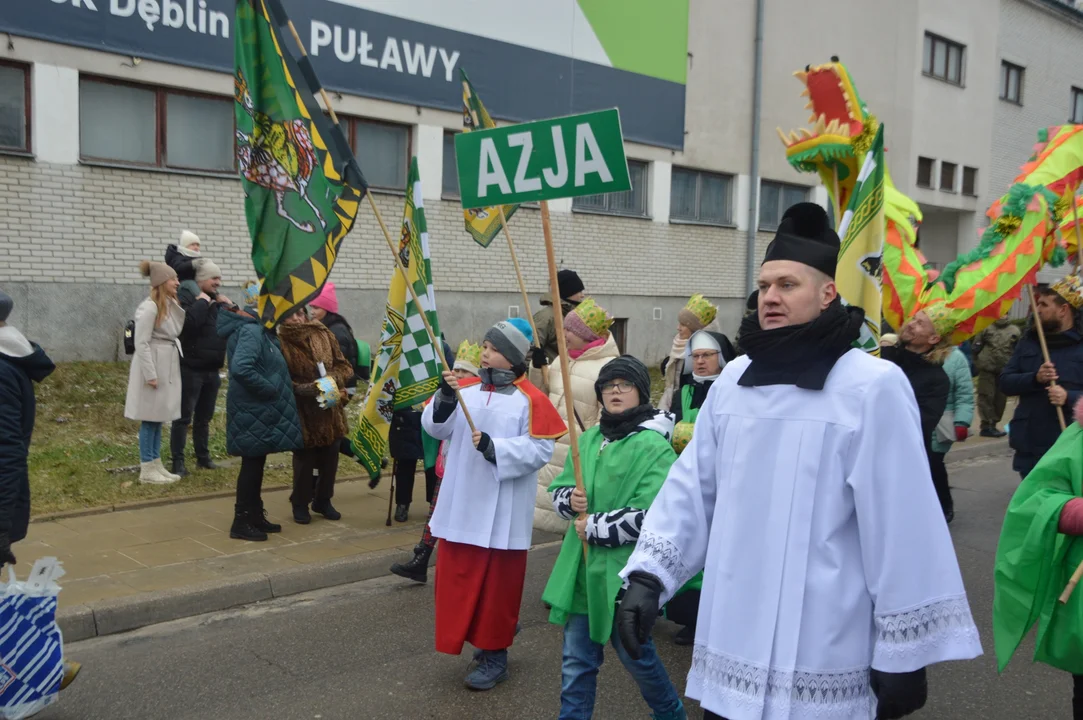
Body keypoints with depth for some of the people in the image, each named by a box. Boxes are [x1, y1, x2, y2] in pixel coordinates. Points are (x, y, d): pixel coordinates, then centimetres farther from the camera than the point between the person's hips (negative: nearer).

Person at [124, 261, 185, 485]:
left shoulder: (169, 305, 12)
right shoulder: (149, 307, -16)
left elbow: (177, 331, 12)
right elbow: (141, 343, -19)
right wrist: (150, 374, -21)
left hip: (167, 366, 9)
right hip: (152, 367, -9)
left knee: (159, 417, 13)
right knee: (150, 418, -1)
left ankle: (156, 465, 21)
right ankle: (147, 469, 7)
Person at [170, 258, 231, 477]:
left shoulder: (218, 300, 14)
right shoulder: (186, 296, -9)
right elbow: (187, 323, -28)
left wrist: (231, 307, -1)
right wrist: (201, 303, -20)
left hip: (212, 370, 7)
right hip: (191, 369, -7)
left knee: (204, 417, 16)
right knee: (184, 417, -4)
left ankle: (203, 457, 25)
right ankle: (178, 462, 0)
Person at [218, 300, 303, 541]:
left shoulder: (259, 329, 11)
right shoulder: (250, 331, -19)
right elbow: (241, 368, -32)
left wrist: (281, 385, 6)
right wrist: (270, 389, -23)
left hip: (261, 410, 10)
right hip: (252, 411, -10)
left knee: (256, 463, 16)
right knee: (252, 463, -2)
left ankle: (255, 516, 26)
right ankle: (241, 522, 7)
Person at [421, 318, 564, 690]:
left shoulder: (531, 400, -10)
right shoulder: (466, 388, 4)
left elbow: (540, 451, -15)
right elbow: (435, 428, -1)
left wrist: (493, 447, -23)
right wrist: (445, 398, -19)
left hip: (502, 512, -5)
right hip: (461, 505, 5)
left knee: (497, 583, 6)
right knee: (459, 577, 13)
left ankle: (494, 654, 21)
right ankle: (476, 638, 33)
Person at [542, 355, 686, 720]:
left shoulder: (655, 447, -13)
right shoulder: (588, 440, 8)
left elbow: (650, 515, -21)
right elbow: (558, 489, 13)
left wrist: (593, 527, -16)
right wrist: (571, 499, -11)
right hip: (582, 567, 5)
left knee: (636, 655, 14)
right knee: (577, 660, 13)